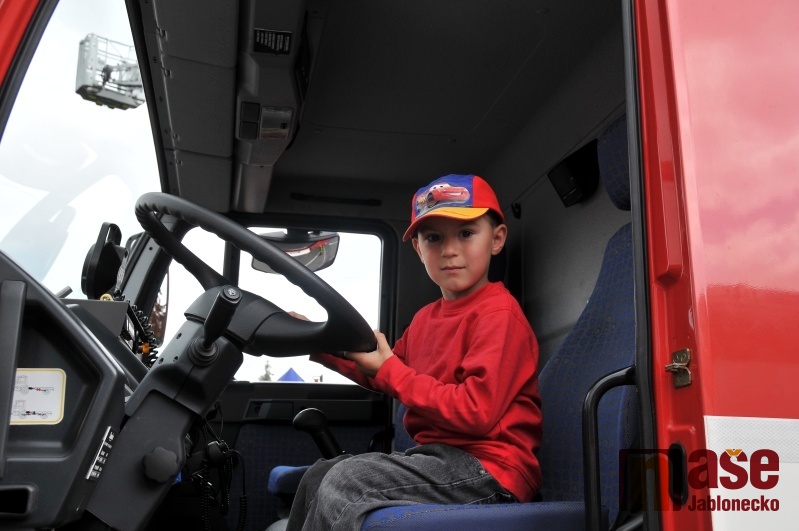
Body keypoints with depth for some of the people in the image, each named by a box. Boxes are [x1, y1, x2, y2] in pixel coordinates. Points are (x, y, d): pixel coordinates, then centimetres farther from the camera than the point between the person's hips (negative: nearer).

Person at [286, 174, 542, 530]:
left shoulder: (498, 313, -14)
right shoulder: (427, 317, 12)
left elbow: (476, 412, -23)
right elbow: (383, 376, 26)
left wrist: (389, 370, -16)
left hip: (489, 468, -9)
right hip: (440, 456, 9)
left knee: (343, 482, -22)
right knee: (319, 475, 11)